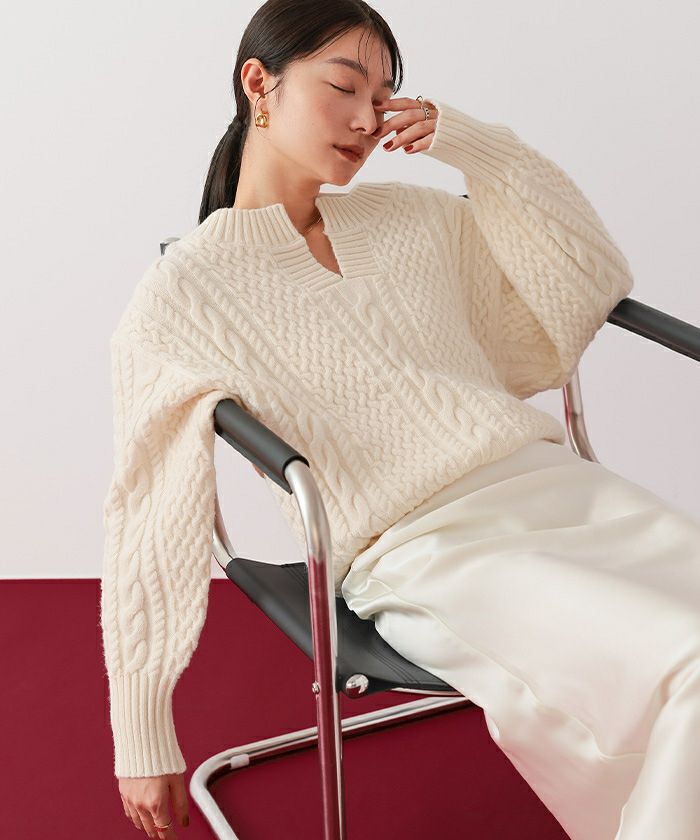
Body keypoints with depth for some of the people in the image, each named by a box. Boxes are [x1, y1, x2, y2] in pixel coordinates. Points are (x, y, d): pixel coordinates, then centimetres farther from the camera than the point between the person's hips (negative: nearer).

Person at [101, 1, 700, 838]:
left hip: (560, 486, 6)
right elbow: (149, 519, 3)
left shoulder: (412, 217, 17)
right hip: (423, 551, -6)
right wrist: (141, 735, 6)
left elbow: (593, 282, 20)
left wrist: (476, 148, 8)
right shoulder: (180, 295, 2)